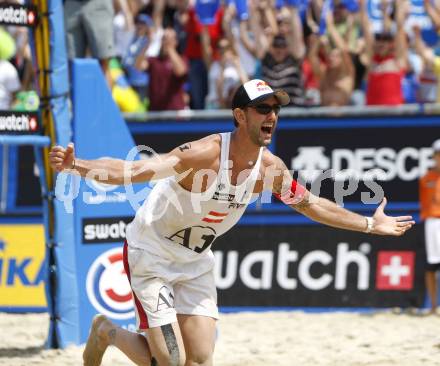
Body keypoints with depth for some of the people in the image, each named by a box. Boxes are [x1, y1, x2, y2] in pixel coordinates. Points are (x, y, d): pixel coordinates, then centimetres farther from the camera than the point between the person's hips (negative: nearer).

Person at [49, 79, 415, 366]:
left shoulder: (269, 167, -8)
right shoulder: (206, 154, -31)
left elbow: (313, 204, 10)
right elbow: (135, 171, -42)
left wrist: (370, 225, 15)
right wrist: (77, 166, -58)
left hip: (195, 262, 6)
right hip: (151, 255, -6)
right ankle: (107, 332, 17)